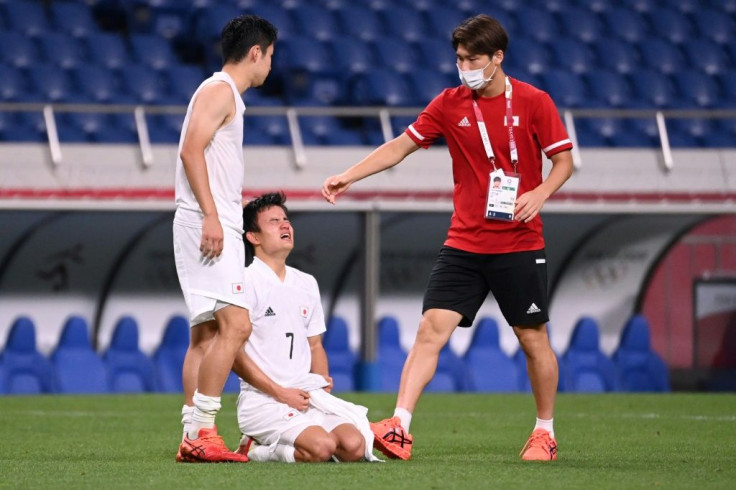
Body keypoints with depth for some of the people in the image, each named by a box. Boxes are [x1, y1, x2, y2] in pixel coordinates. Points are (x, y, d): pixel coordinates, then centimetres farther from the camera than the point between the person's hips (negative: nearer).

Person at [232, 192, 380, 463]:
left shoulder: (307, 283, 18)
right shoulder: (247, 282, -5)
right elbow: (234, 352, -9)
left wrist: (324, 389, 5)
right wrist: (280, 392, -13)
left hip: (306, 396, 7)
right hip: (262, 400, -7)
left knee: (354, 446, -18)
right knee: (322, 446, -30)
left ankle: (266, 447, 2)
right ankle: (254, 448, -4)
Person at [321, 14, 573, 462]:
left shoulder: (533, 102, -5)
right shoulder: (450, 104, 3)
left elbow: (564, 161, -1)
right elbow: (400, 147, 7)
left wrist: (539, 194, -19)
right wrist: (348, 176, -2)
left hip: (520, 244, -2)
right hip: (464, 244, 2)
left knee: (533, 337, 4)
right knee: (432, 329, -10)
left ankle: (545, 432, 21)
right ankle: (399, 429, -17)